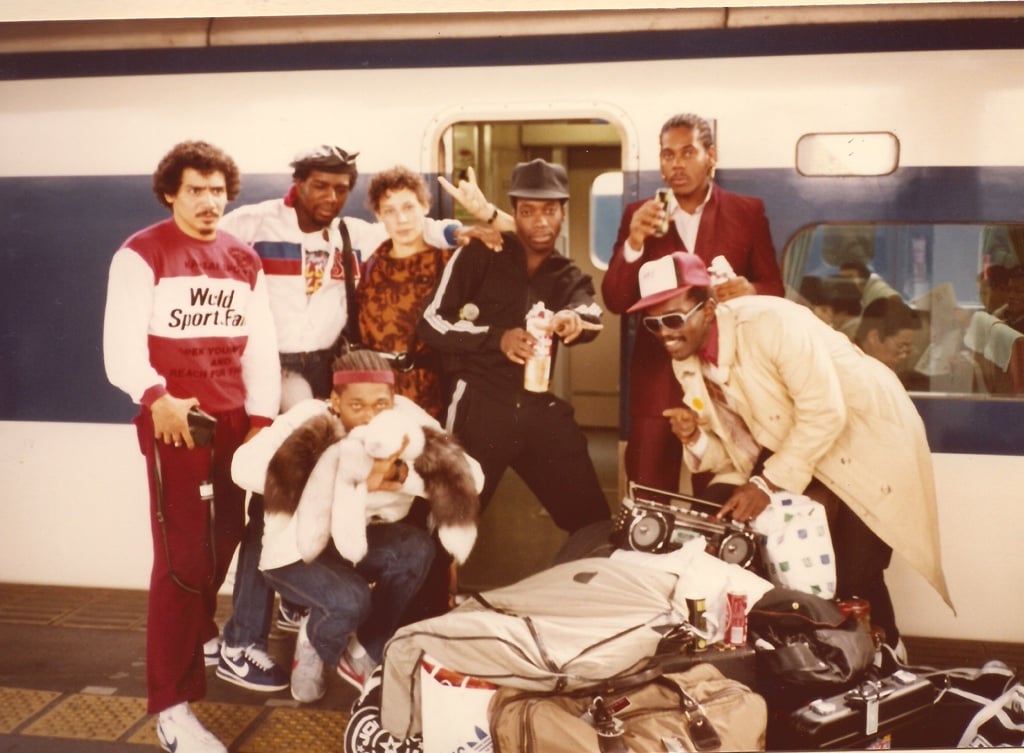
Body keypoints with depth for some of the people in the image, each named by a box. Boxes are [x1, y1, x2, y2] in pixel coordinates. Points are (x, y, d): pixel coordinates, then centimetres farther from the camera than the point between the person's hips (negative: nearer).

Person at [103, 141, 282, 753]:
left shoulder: (244, 260, 12)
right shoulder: (142, 256, -5)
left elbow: (260, 342, 11)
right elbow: (122, 343, -14)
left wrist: (262, 416, 1)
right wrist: (155, 397, -33)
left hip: (235, 421, 6)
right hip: (175, 421, -5)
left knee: (224, 539, 14)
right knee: (183, 554, -8)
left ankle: (201, 633, 42)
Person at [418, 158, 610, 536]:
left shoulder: (570, 278, 14)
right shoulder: (479, 255, 2)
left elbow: (592, 317, -8)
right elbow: (431, 323, -4)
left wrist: (573, 319, -34)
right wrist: (497, 337, -19)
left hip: (540, 407, 4)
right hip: (480, 404, -4)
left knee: (594, 519, 6)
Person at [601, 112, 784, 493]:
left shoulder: (747, 212, 3)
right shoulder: (639, 215, 4)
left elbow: (774, 288, 5)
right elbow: (615, 301, -2)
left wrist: (750, 290, -18)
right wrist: (634, 242, -19)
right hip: (658, 375, 1)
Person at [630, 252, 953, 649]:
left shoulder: (770, 323, -27)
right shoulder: (686, 363, -4)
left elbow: (825, 413, -28)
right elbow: (737, 447, 1)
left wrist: (768, 483, -27)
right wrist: (696, 439, -19)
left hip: (869, 435, -7)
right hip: (794, 448, 7)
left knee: (852, 580, -11)